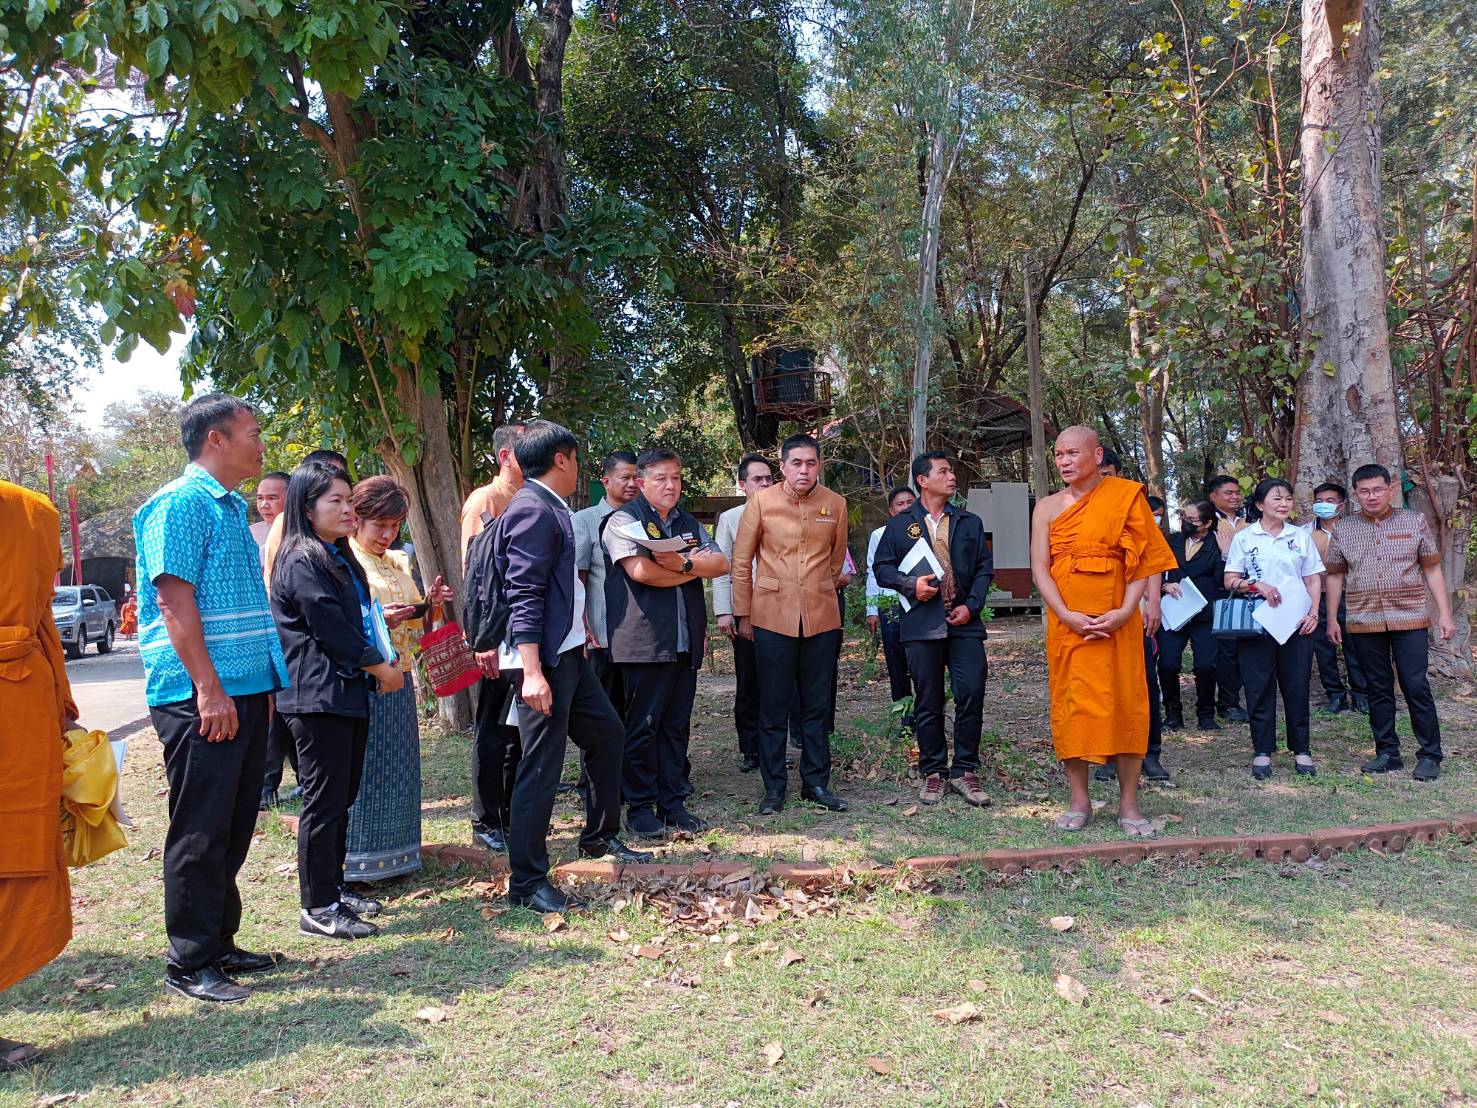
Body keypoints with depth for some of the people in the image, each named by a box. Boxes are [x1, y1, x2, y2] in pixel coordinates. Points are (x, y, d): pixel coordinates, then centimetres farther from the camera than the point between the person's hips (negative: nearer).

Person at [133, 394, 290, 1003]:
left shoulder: (230, 507, 18)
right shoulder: (181, 502, -11)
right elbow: (174, 599, -18)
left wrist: (264, 684, 19)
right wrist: (208, 689, -21)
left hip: (245, 692, 9)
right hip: (202, 697, -9)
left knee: (234, 828, 15)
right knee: (201, 832, -1)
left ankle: (219, 945, 26)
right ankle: (189, 963, 11)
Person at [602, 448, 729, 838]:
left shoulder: (689, 524, 20)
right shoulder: (624, 520, -1)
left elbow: (721, 563, 7)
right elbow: (640, 570, -17)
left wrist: (683, 563, -13)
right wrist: (695, 569, -3)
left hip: (685, 641, 6)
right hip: (644, 641, -6)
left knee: (676, 725, 9)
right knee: (642, 727, -2)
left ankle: (671, 802, 16)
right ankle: (639, 808, 7)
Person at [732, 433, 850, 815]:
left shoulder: (836, 504, 2)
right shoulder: (761, 502, -3)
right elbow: (741, 561, 3)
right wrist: (743, 615, 4)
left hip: (822, 618, 2)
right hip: (772, 618, -2)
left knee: (817, 705, 10)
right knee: (773, 707, 5)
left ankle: (816, 782, 22)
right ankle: (774, 787, 15)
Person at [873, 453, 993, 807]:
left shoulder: (970, 522, 14)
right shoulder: (900, 524, 8)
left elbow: (985, 568, 10)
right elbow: (883, 568, 5)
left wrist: (972, 605, -3)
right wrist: (910, 584, -12)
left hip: (964, 622, 2)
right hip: (921, 624, -1)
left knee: (972, 696, -4)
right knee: (928, 703, 4)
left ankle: (964, 770, 9)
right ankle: (932, 772, 16)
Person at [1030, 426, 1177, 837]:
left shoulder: (1125, 497, 2)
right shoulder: (1048, 507, 7)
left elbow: (1144, 561, -1)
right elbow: (1039, 569, 1)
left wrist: (1125, 611, -14)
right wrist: (1068, 616, -12)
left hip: (1117, 622, -1)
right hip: (1066, 623, 2)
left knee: (1124, 704, 0)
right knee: (1070, 705, 3)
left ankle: (1128, 804, 10)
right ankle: (1079, 801, 13)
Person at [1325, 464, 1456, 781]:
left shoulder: (1415, 522, 2)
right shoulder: (1343, 529, 5)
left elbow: (1432, 570, 4)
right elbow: (1336, 576, 10)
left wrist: (1445, 614, -1)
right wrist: (1332, 619, 8)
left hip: (1409, 619, -2)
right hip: (1364, 623, 2)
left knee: (1417, 687, -3)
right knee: (1378, 690, 9)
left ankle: (1430, 755, 8)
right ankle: (1387, 753, 19)